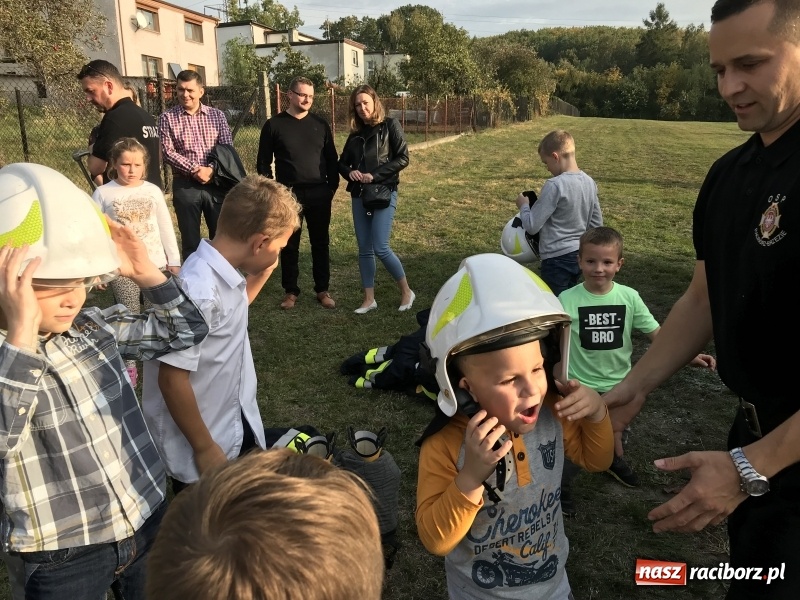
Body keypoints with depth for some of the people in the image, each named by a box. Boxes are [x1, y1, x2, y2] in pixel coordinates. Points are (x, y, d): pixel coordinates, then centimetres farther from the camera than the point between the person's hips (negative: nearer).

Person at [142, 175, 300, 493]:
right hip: (204, 448, -8)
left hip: (237, 430, 8)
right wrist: (205, 448, -16)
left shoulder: (226, 273, -4)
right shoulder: (199, 290, -30)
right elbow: (172, 380, -26)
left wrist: (261, 276, 2)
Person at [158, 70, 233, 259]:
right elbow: (167, 151, -5)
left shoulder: (217, 115, 7)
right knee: (190, 239, 6)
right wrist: (194, 170, -16)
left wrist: (212, 170, -15)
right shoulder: (167, 118, 2)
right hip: (185, 186, -1)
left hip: (216, 184, 1)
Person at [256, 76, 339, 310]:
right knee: (289, 245, 6)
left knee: (320, 243, 8)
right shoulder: (274, 125, 0)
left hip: (319, 193, 2)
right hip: (288, 194, -2)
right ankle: (290, 291, 19)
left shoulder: (320, 124, 7)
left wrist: (332, 188, 5)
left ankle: (322, 290, 19)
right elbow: (263, 163, 2)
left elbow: (331, 159, 11)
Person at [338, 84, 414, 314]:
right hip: (359, 196, 6)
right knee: (364, 249, 6)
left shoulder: (390, 126, -2)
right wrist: (349, 172, -6)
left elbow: (403, 158, -9)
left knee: (380, 248, -11)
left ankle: (406, 292, 8)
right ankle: (369, 299, 16)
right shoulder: (355, 134, 12)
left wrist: (375, 175, -16)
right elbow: (342, 162, 17)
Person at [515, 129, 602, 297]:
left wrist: (523, 206, -1)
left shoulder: (555, 185, -20)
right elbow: (597, 223, 12)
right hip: (579, 255, 8)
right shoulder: (589, 182, 5)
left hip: (557, 259, -8)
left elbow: (532, 226, -19)